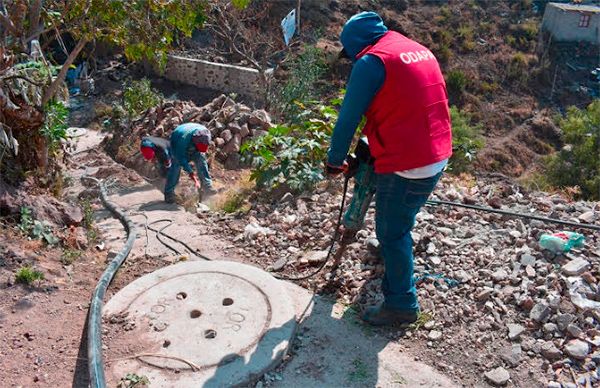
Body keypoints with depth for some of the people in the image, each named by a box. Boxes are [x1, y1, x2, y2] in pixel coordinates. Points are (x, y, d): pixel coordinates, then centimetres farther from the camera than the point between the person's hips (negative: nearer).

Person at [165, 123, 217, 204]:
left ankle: (207, 186, -12)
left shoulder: (205, 133, -28)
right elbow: (181, 157, -34)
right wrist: (190, 172, -37)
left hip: (192, 147, 5)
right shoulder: (184, 137, -43)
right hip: (178, 146, -5)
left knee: (201, 160, -14)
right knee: (177, 164, -18)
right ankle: (169, 193, -14)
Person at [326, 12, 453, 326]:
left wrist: (335, 161, 4)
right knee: (401, 221, 30)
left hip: (405, 165, -9)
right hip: (438, 158, 9)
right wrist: (375, 145, 28)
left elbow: (348, 117, -10)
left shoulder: (371, 61, -13)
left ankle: (402, 305, 16)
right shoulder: (419, 50, 14)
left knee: (392, 233, 5)